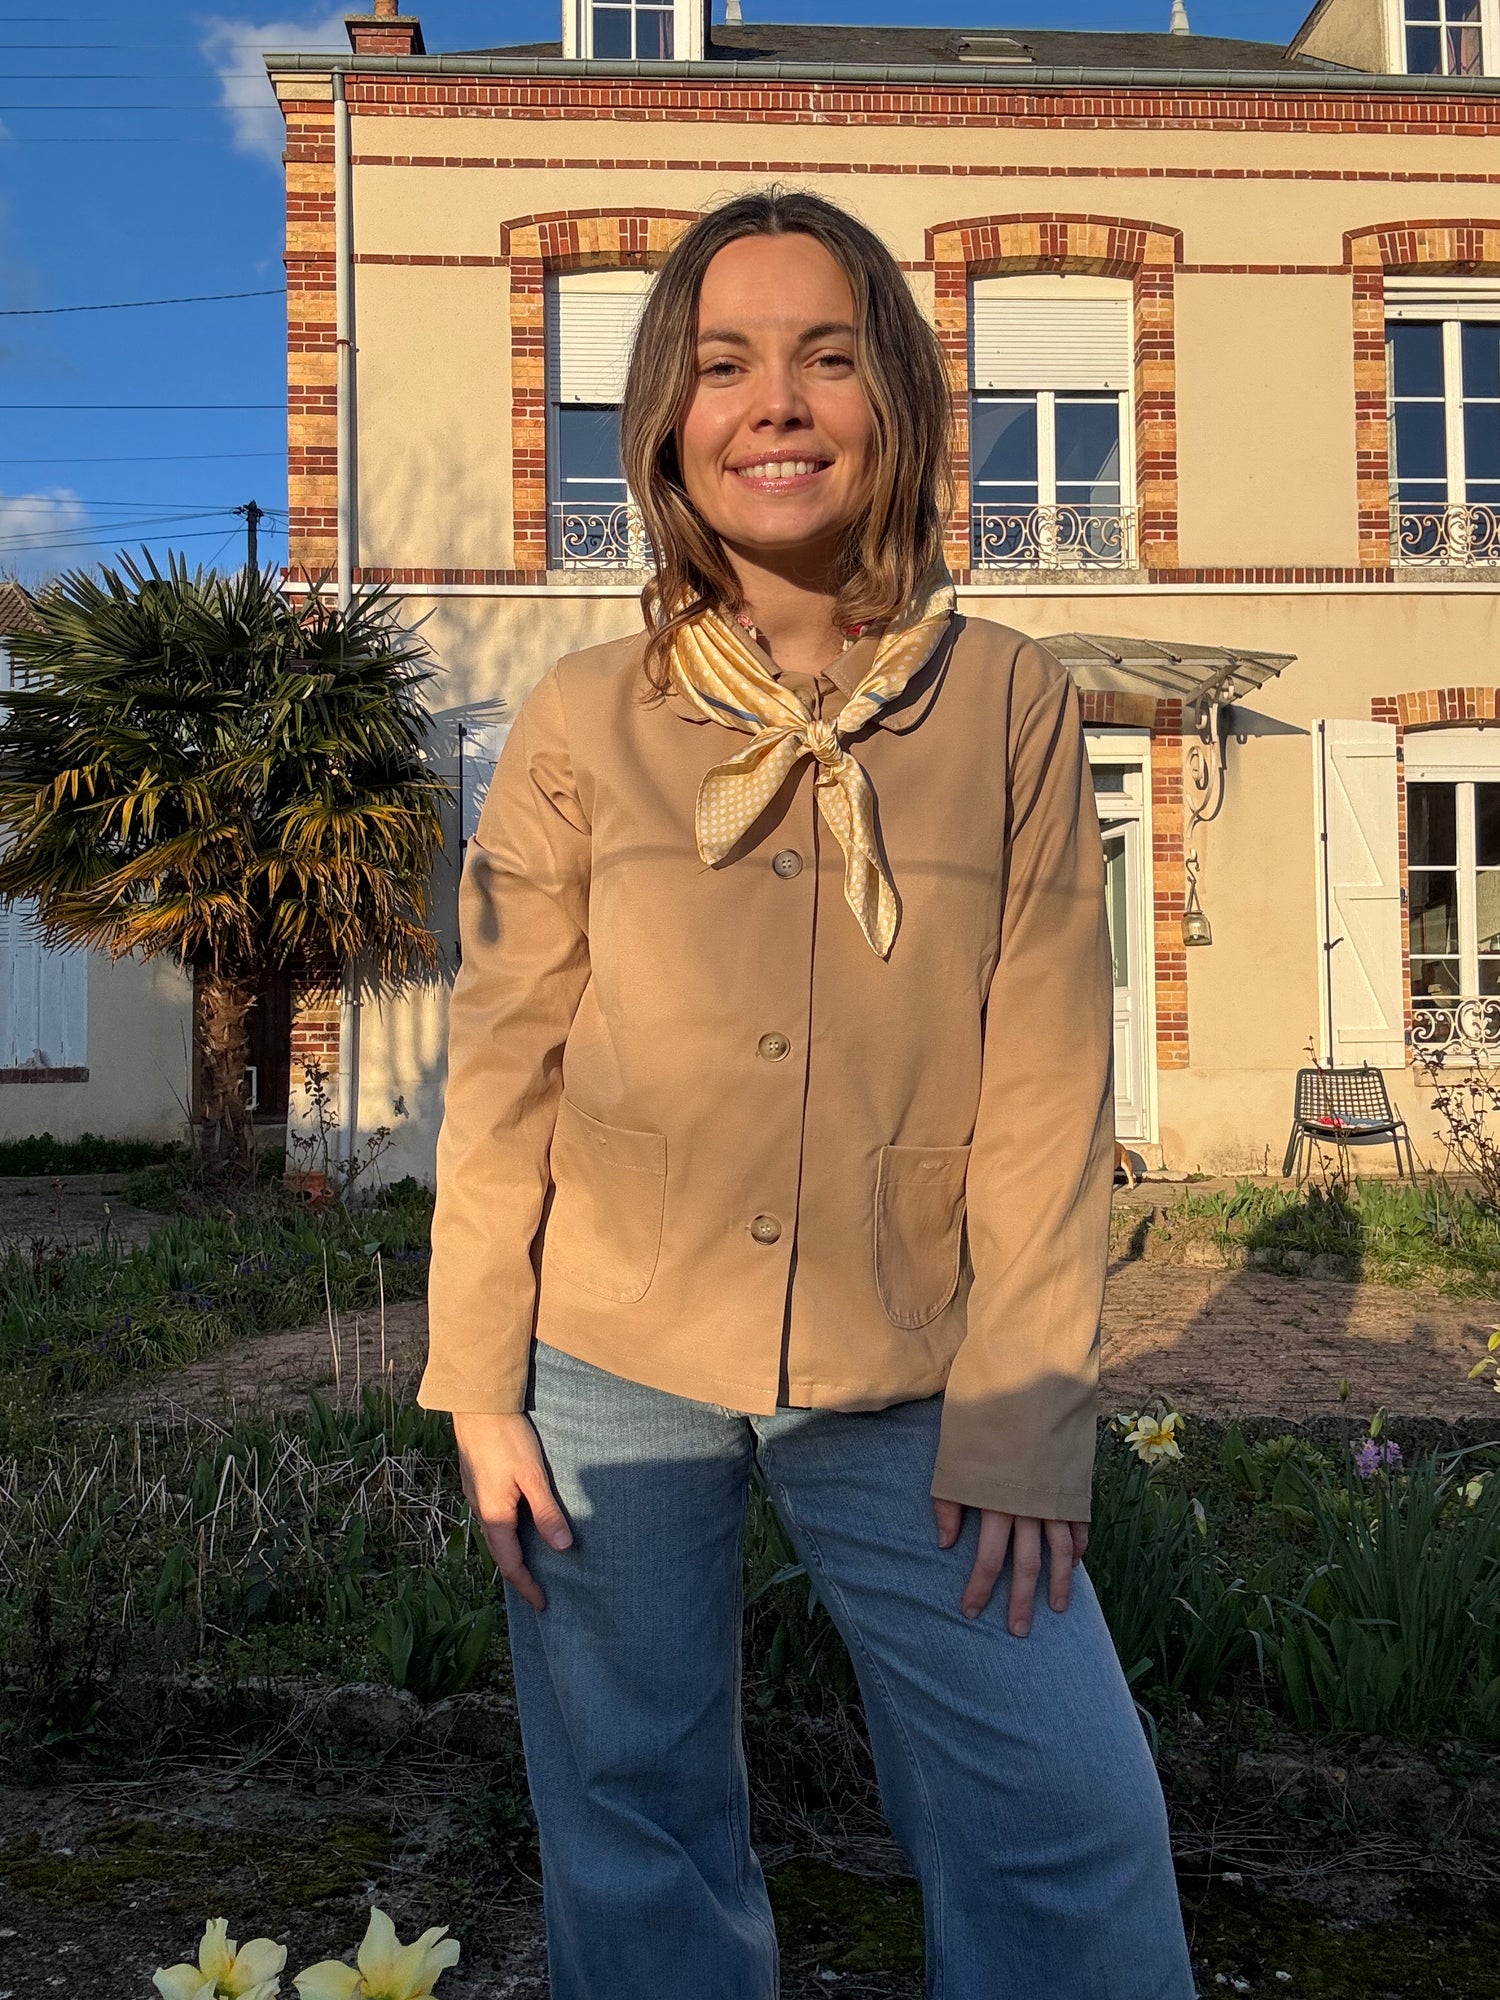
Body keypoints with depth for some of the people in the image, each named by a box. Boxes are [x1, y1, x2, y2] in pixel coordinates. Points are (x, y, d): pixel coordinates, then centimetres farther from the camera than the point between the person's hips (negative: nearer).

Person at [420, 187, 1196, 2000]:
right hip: (613, 1371, 1)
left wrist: (1023, 1423, -7)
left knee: (1074, 1835, 2)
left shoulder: (1012, 709, -4)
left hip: (908, 1389, 0)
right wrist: (478, 1393, 0)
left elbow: (1047, 1089, -4)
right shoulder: (583, 721, -3)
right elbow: (503, 1069, 0)